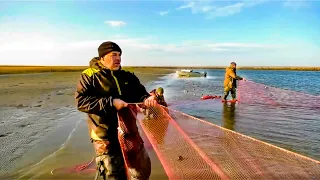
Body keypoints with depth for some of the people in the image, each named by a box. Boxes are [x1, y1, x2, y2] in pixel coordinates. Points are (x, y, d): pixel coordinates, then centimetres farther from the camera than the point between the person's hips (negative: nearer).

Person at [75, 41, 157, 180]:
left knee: (143, 168, 17)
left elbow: (140, 93, 10)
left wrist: (147, 98, -15)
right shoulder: (89, 76, -7)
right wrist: (111, 103, -25)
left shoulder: (128, 77, 7)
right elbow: (80, 101, -17)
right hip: (106, 137, -5)